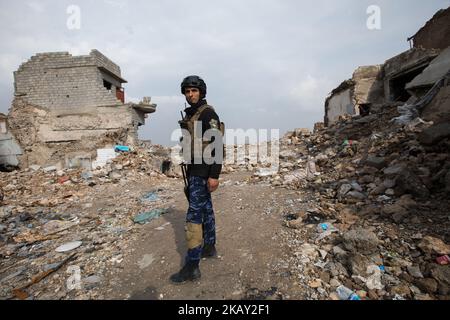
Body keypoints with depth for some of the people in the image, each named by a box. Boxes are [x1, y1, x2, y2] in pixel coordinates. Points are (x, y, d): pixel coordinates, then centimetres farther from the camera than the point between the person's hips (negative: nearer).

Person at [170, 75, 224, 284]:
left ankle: (192, 267, 0)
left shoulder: (208, 113, -14)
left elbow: (217, 145, -21)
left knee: (194, 216, -9)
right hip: (195, 169, 10)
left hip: (203, 171, -10)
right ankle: (209, 248, 32)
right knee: (206, 208, 17)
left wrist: (214, 175, -25)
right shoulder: (190, 115, 15)